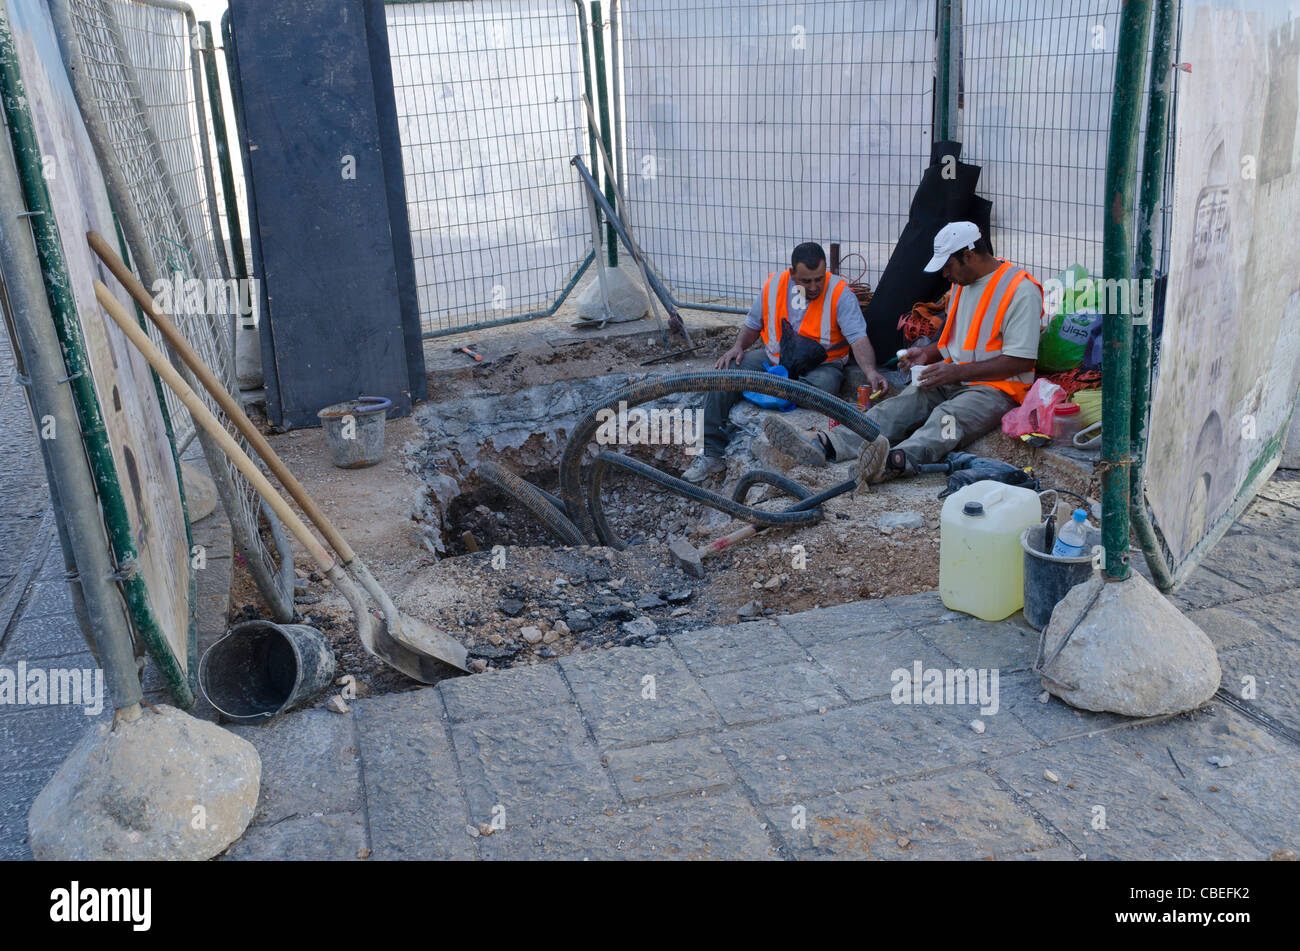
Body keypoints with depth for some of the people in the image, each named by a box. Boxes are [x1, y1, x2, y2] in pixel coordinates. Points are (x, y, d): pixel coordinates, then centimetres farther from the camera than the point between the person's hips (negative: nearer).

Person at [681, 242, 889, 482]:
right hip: (773, 358, 4)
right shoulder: (774, 285, -1)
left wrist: (870, 371, -35)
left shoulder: (840, 293, -11)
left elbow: (858, 338, -19)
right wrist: (738, 346, -4)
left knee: (823, 384, -39)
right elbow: (753, 324, 15)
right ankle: (712, 453, -11)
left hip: (820, 364, -3)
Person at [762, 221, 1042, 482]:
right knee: (900, 405, -20)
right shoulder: (963, 282, 15)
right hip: (951, 379, 7)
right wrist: (927, 353, 9)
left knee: (947, 416, -37)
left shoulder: (1021, 290, -12)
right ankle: (827, 445, -43)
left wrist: (957, 371, -19)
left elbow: (1021, 361, -16)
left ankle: (896, 460, -67)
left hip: (996, 388, -7)